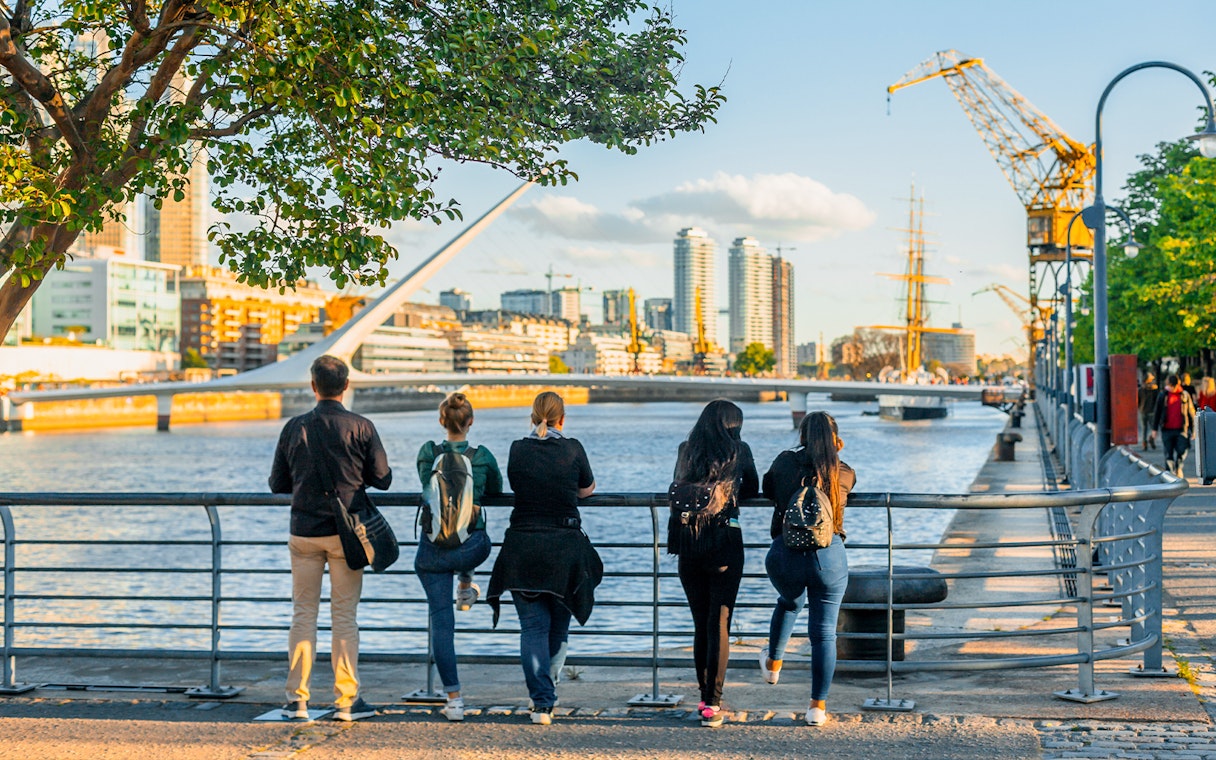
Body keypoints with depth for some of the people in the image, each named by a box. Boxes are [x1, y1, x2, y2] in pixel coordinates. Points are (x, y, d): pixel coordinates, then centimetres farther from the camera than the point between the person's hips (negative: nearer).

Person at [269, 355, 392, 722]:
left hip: (304, 532, 2)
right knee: (345, 616, 3)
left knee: (303, 614, 9)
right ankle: (346, 700, 4)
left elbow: (277, 483, 6)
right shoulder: (361, 427, -6)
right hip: (346, 532, -1)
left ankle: (297, 699, 9)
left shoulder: (294, 427, 0)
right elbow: (382, 479, -2)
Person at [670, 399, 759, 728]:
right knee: (719, 623, -3)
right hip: (725, 542, -2)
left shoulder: (686, 451, 6)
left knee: (700, 623, 13)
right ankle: (712, 703, -9)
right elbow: (752, 490, 15)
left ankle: (705, 697, 19)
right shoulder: (739, 451, 1)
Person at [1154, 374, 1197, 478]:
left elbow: (1191, 413, 10)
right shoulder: (1163, 396, 6)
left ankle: (1178, 466, 15)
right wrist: (1155, 429, 6)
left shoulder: (1185, 395, 6)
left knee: (1182, 451, -10)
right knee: (1168, 454, 2)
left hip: (1181, 430, 0)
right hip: (1167, 430, 0)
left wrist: (1193, 429, 8)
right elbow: (1157, 413, 10)